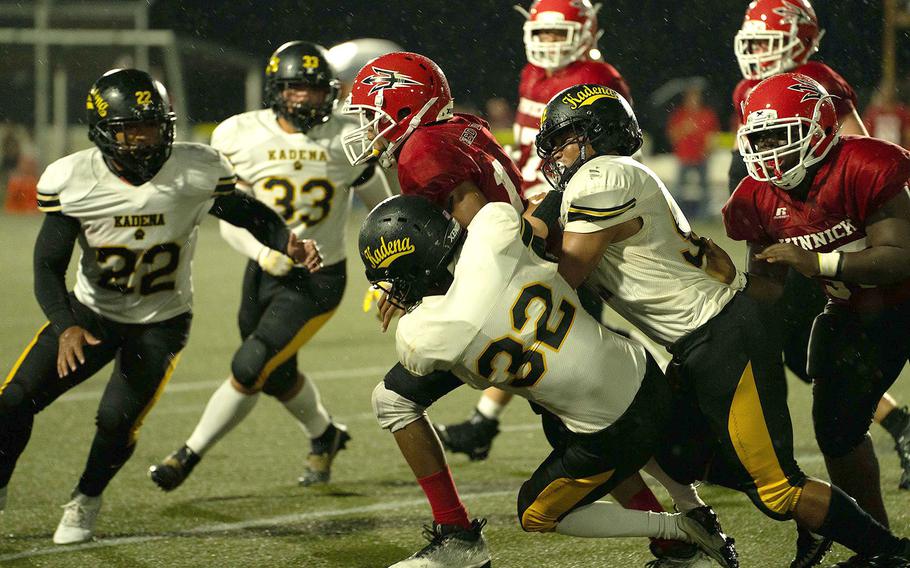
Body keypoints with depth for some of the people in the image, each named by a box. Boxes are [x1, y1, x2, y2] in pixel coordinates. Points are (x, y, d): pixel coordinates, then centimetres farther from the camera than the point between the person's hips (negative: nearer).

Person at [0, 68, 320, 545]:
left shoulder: (195, 172, -20)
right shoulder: (71, 180, -18)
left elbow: (246, 212, -2)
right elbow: (49, 265, -15)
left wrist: (288, 244, -23)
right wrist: (66, 327, -32)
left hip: (161, 322, -1)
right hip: (92, 312, 2)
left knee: (117, 419, -17)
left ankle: (86, 501, 15)